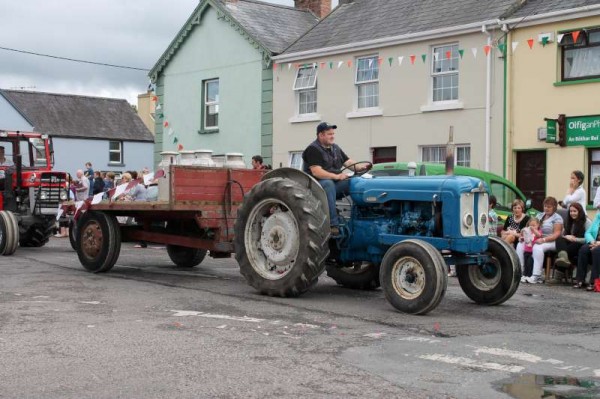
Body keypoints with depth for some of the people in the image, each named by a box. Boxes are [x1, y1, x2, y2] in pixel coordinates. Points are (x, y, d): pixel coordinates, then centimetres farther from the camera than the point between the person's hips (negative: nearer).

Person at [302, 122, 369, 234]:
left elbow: (348, 162, 13)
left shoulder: (335, 148, 17)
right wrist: (337, 176, -27)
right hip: (317, 184, -6)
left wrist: (360, 167, -8)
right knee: (329, 184, -40)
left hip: (336, 184, 6)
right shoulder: (313, 149, -9)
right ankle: (333, 224, -43)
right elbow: (316, 172, -20)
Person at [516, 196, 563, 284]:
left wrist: (543, 239, -24)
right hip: (536, 240, 7)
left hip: (550, 241, -7)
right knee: (520, 245, -17)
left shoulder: (557, 218, 1)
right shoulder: (540, 215, 21)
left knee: (537, 247, -37)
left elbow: (556, 234, -11)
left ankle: (536, 276, -38)